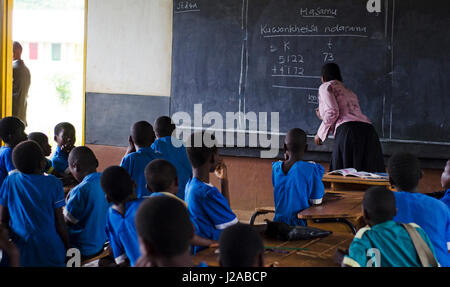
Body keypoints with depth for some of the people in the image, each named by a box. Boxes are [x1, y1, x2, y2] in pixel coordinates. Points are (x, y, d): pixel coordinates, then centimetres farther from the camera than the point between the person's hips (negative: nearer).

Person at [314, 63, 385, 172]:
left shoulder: (326, 87, 12)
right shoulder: (349, 92, 34)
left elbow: (333, 112, -5)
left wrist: (320, 134, 7)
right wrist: (321, 114, 45)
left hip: (348, 131, -7)